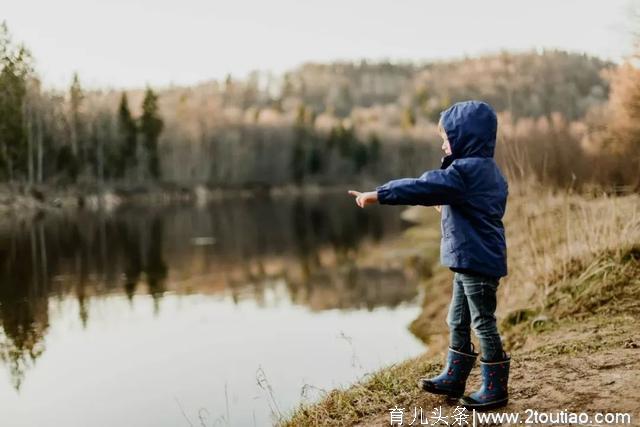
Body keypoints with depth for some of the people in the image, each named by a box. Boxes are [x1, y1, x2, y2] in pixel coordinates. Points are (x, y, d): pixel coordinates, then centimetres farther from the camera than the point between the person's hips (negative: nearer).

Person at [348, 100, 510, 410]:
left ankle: (495, 389, 13)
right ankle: (453, 378, 29)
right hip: (472, 260, 10)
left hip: (476, 260, -10)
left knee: (483, 325, 1)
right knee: (458, 323, 18)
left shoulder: (465, 170, -19)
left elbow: (423, 187, -26)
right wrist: (447, 206, 23)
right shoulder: (488, 171, 12)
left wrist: (378, 195, -24)